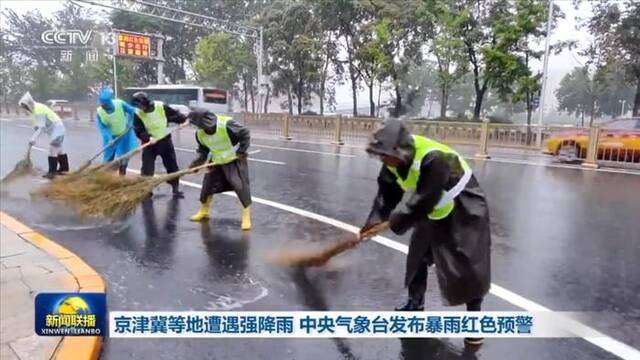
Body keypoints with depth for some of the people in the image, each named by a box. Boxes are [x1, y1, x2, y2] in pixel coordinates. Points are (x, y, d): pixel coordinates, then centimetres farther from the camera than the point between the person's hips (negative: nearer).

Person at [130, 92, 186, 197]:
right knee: (147, 167, -2)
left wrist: (186, 119, -13)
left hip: (165, 140, 0)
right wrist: (148, 138, -33)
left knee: (172, 165, 6)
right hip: (149, 142, 0)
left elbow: (175, 114, -4)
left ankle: (176, 189, 19)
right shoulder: (137, 114, -14)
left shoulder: (161, 107, -17)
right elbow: (139, 131, -17)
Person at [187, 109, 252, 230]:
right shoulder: (200, 133, -11)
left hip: (234, 159, -5)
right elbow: (203, 150, 3)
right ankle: (203, 211, 32)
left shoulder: (226, 124, -31)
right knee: (207, 185, 9)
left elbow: (245, 134, -20)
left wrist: (241, 151, -21)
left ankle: (246, 217, -1)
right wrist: (197, 162, -10)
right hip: (216, 161, 6)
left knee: (241, 186, -12)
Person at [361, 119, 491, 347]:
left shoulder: (434, 159, -39)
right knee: (418, 256, 12)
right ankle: (415, 304, 32)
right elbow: (388, 191, -7)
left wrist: (399, 220, -21)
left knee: (469, 265, -5)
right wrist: (375, 219, -18)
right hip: (432, 212, 8)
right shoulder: (396, 159, -14)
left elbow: (423, 202, -34)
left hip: (464, 213, -7)